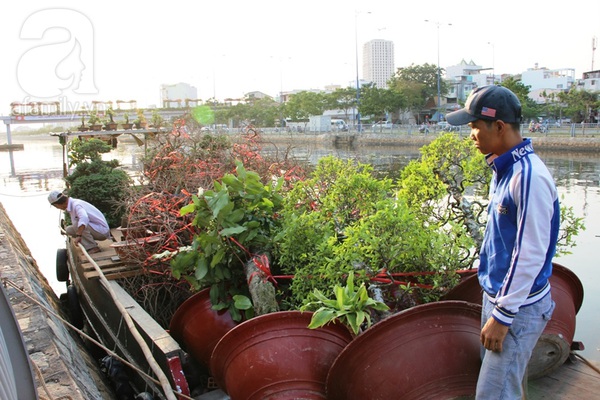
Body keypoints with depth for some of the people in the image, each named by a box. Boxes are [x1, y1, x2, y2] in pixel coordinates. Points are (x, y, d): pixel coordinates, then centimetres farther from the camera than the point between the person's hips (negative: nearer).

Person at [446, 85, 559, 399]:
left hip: (518, 307, -9)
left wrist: (502, 316, -19)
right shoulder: (504, 168, 6)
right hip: (498, 294, 9)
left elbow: (531, 255, -24)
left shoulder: (528, 176, -24)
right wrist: (495, 306, 18)